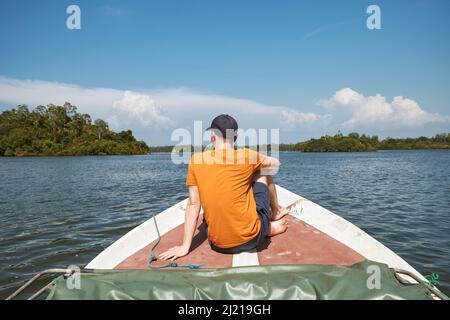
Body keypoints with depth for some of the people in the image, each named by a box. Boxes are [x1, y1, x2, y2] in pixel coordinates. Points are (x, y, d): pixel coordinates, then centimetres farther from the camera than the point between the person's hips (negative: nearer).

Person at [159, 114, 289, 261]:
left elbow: (193, 204, -3)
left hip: (218, 245, 2)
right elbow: (275, 164, 11)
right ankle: (276, 214, 38)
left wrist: (185, 247, 2)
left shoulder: (196, 160, -5)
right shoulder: (246, 155, -9)